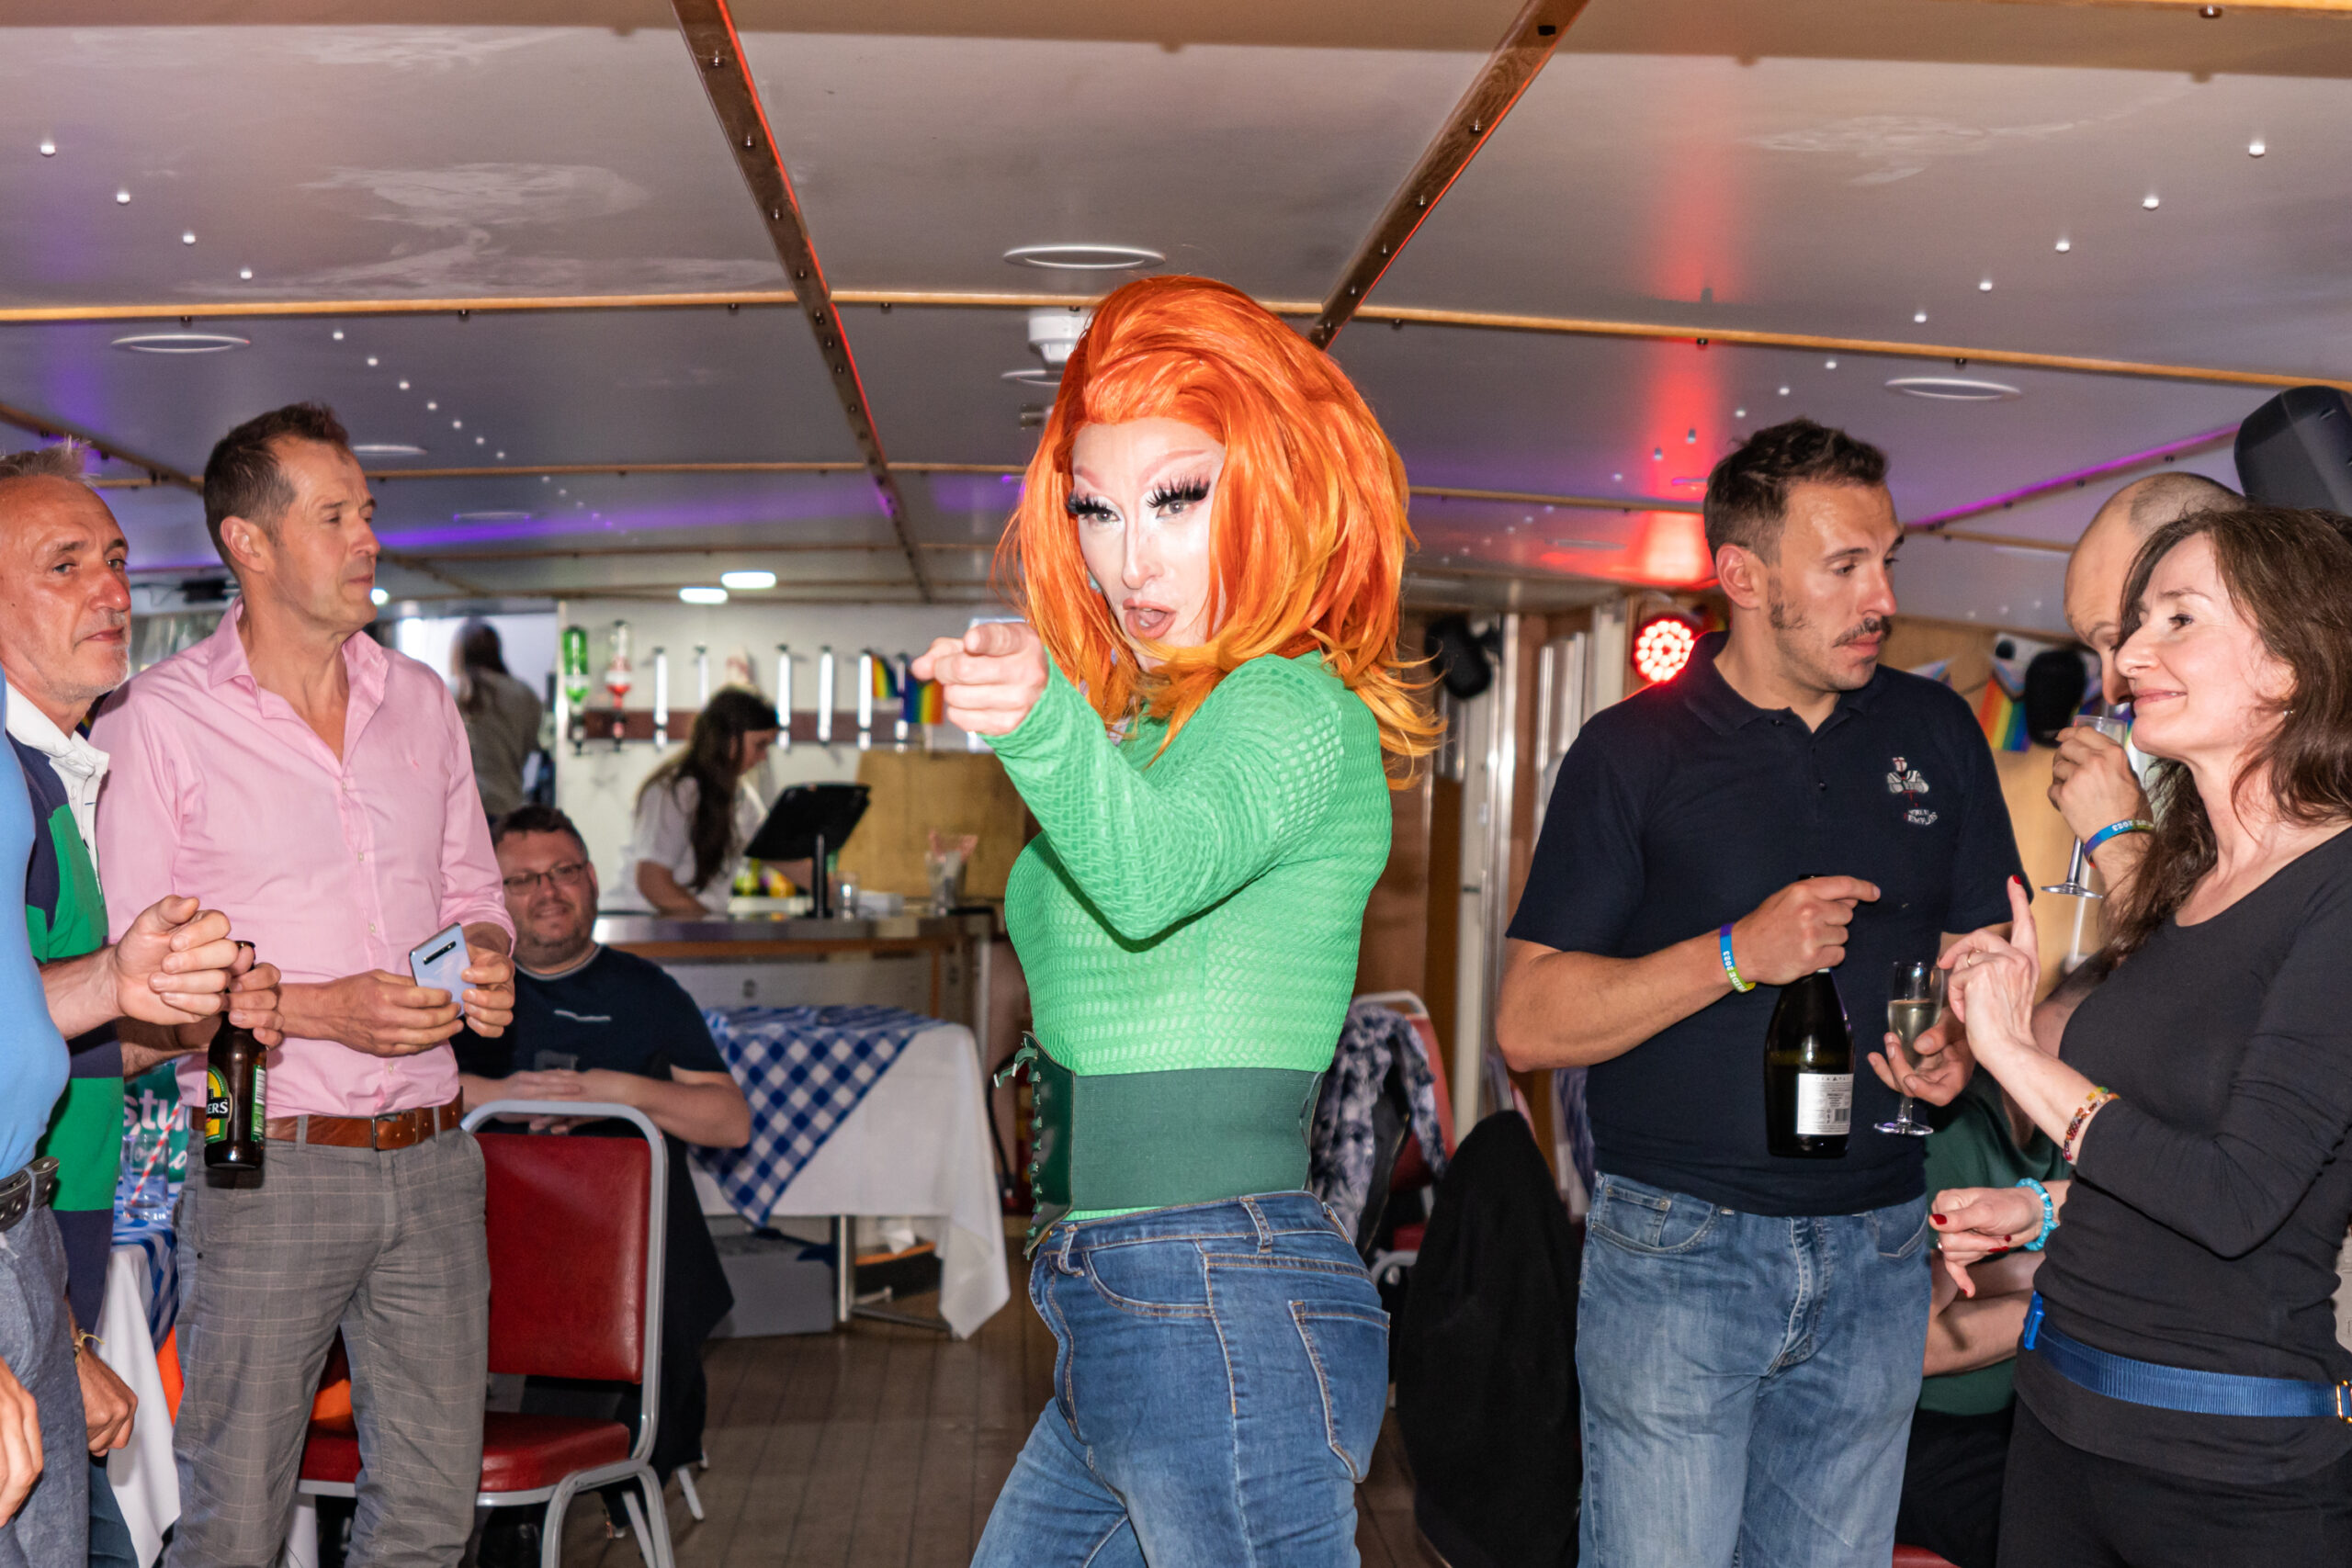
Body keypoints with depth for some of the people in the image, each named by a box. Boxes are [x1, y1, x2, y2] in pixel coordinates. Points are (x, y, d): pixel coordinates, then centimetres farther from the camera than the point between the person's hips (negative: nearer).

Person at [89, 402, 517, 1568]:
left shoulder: (421, 702, 10)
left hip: (430, 1160, 5)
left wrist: (487, 957, -3)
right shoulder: (155, 722, -6)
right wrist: (321, 1010, -19)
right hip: (270, 1166, -5)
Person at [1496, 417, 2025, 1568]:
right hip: (1678, 1247, -3)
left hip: (1876, 1254, 4)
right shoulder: (1634, 751, -4)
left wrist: (1960, 1042, -7)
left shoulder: (1936, 732, 8)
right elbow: (1528, 1023, -8)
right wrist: (1738, 955, -19)